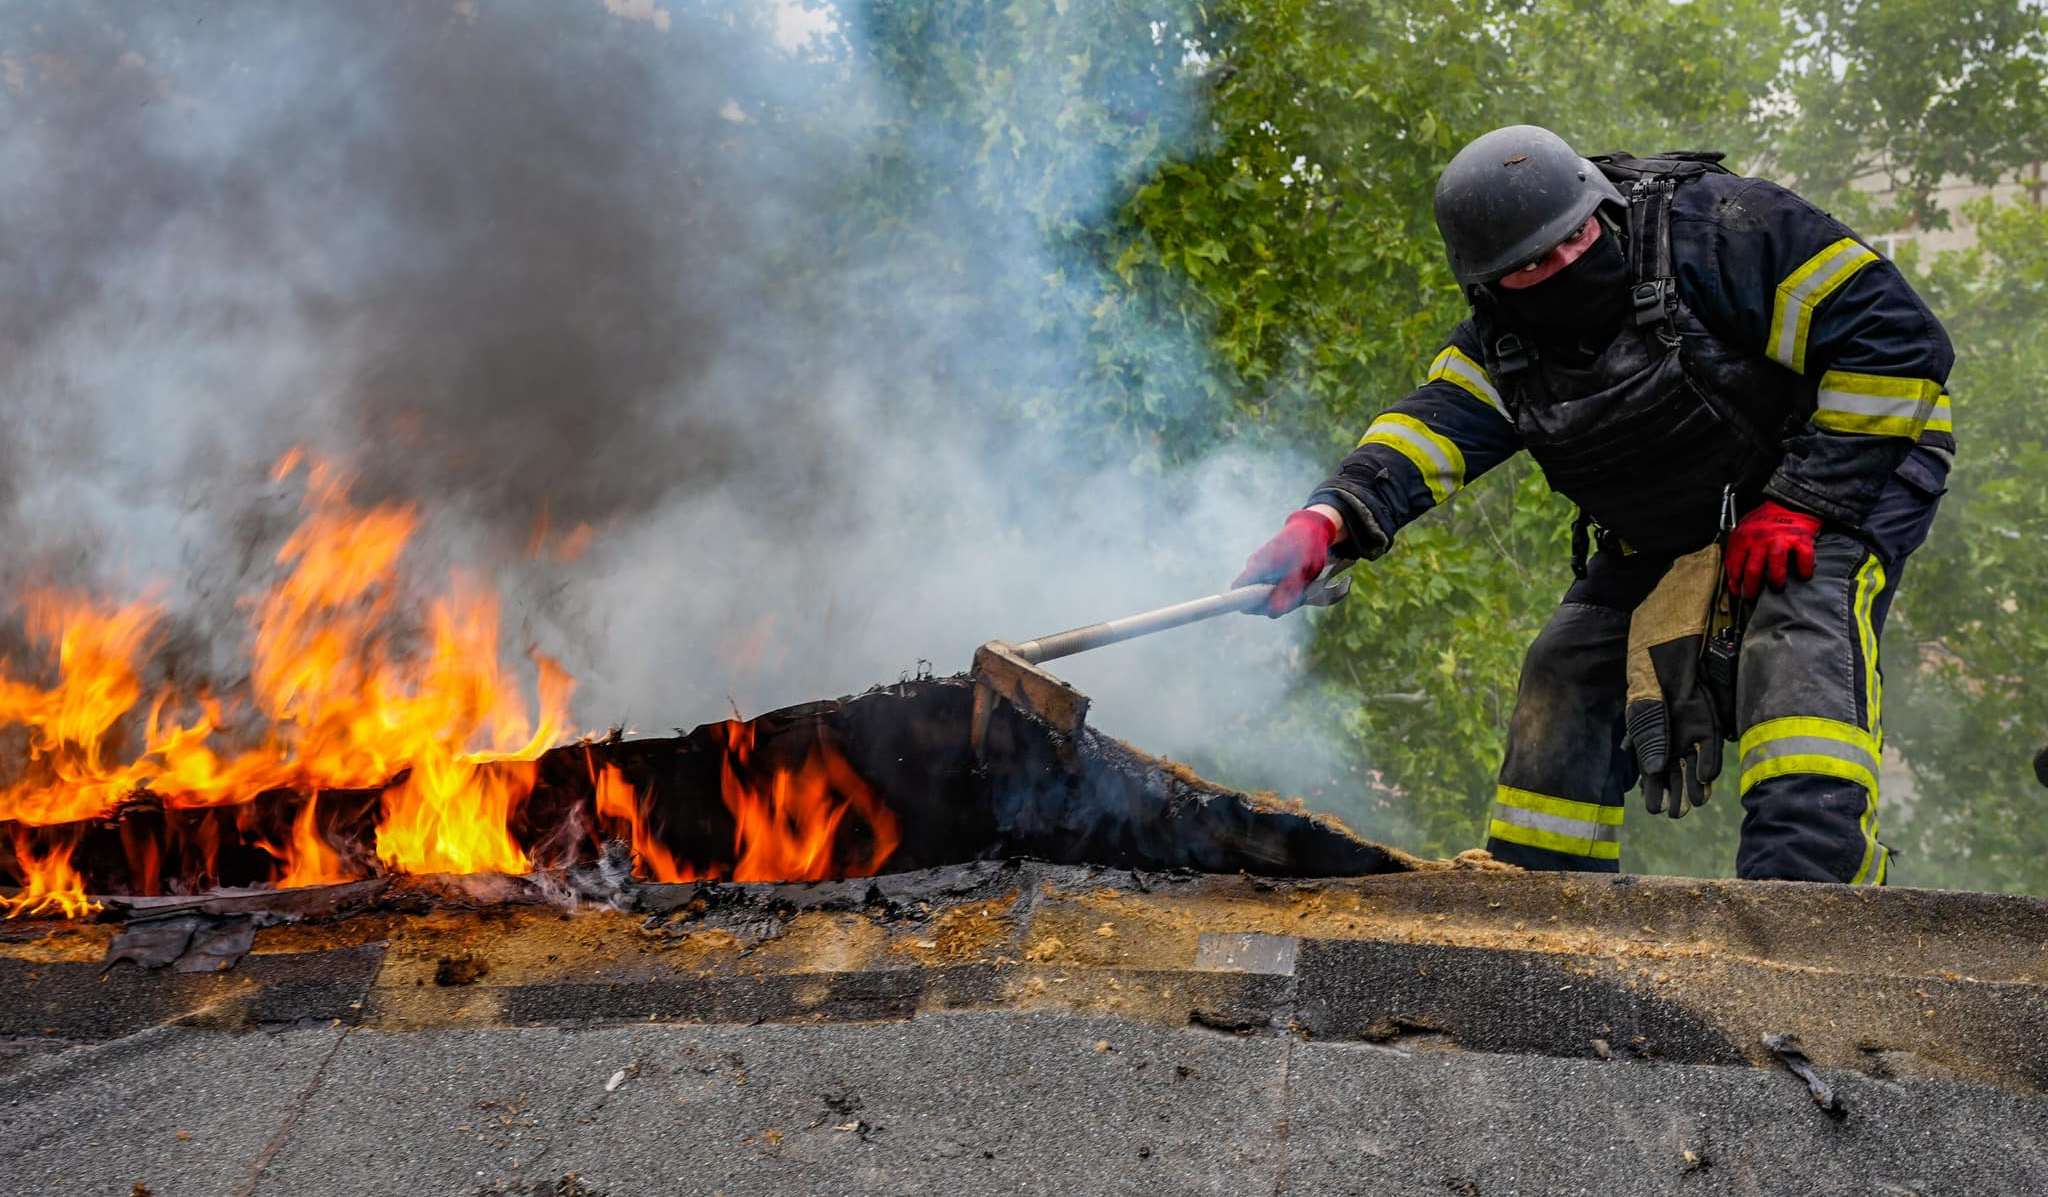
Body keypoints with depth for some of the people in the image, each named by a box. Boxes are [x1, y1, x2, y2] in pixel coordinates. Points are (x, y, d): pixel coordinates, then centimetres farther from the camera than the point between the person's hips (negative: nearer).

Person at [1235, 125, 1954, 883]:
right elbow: (1436, 424, -19)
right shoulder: (1504, 345, -5)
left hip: (1847, 478, -6)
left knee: (1803, 632, -33)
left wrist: (1802, 504, -24)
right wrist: (1327, 521, -39)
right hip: (1670, 532, 6)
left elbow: (1898, 339, -23)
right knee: (1568, 676, -1)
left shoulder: (1724, 230, -24)